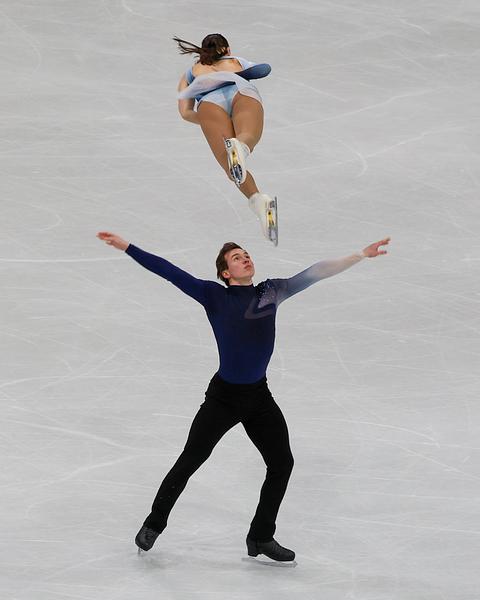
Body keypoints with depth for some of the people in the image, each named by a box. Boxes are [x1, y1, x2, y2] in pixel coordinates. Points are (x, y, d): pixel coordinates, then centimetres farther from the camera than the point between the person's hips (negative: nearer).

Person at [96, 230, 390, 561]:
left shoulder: (271, 292, 3)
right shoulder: (214, 295, -8)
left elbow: (314, 274, 2)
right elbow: (169, 271, -11)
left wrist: (361, 255, 0)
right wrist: (126, 247, -15)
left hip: (259, 397, 4)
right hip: (223, 396, -4)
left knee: (282, 463, 5)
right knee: (189, 462, 2)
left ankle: (261, 537, 21)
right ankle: (154, 525, 22)